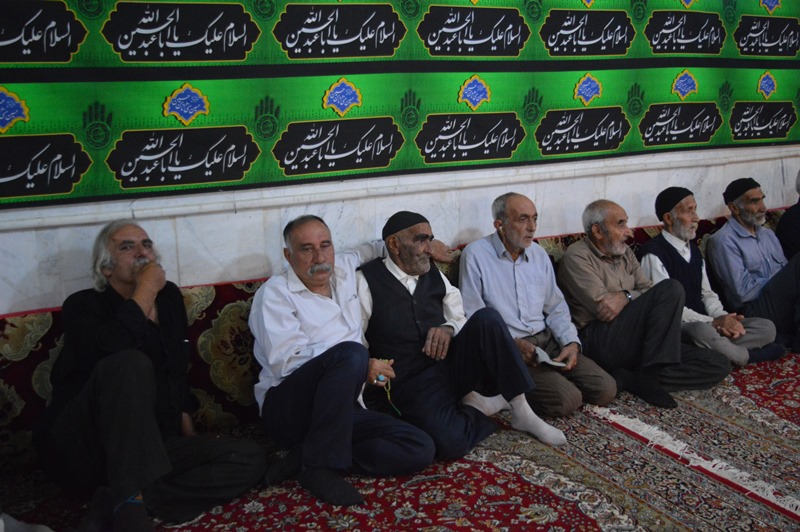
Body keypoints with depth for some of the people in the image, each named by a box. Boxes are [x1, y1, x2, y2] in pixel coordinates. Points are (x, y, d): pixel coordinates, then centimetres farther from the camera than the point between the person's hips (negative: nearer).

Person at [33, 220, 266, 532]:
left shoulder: (170, 298, 15)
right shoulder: (83, 306, -2)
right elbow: (109, 351, -27)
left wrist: (189, 436, 14)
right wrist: (146, 291, -15)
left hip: (151, 448, 6)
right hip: (81, 446, -5)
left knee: (251, 459, -16)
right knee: (132, 363, -33)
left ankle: (115, 504, -23)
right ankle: (130, 506, -38)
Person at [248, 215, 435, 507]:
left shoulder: (343, 268, 14)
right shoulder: (275, 292, -4)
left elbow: (369, 250, 38)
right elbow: (285, 361, -16)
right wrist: (362, 367, -18)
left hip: (343, 410, 7)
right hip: (287, 407, -6)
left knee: (420, 449, -15)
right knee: (350, 353, -34)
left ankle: (307, 456, -10)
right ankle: (320, 465, -23)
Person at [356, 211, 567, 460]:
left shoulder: (435, 277, 11)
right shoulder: (367, 281, -4)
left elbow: (460, 319, 17)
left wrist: (448, 328, -5)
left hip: (453, 364, 5)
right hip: (412, 383, -5)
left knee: (487, 318, -23)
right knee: (451, 442, -34)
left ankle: (521, 411, -12)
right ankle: (476, 406, 0)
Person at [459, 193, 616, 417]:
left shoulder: (539, 254, 13)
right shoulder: (476, 255, -6)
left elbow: (556, 309, 16)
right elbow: (472, 319, -9)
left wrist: (572, 342, -3)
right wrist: (513, 344, -18)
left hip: (547, 340, 7)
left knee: (605, 389, -8)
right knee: (567, 399, -25)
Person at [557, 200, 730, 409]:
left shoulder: (624, 253, 20)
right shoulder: (576, 256, -4)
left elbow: (650, 292, 9)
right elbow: (602, 308, -14)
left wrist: (625, 297, -9)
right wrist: (632, 295, -3)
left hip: (636, 342, 8)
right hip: (600, 342, -8)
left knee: (718, 365, -8)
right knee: (671, 288, -23)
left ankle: (629, 378, -18)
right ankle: (648, 375, -21)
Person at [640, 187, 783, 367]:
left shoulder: (693, 250, 17)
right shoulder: (655, 253, -13)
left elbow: (707, 294, 18)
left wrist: (722, 317, -4)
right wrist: (713, 322, -19)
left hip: (702, 321, 8)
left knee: (766, 327, -2)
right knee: (703, 330, -38)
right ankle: (746, 355, -10)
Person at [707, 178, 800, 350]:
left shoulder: (768, 235, 23)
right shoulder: (723, 241, -3)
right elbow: (744, 292, -11)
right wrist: (778, 282, -4)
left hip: (783, 305, 7)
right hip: (756, 312, -7)